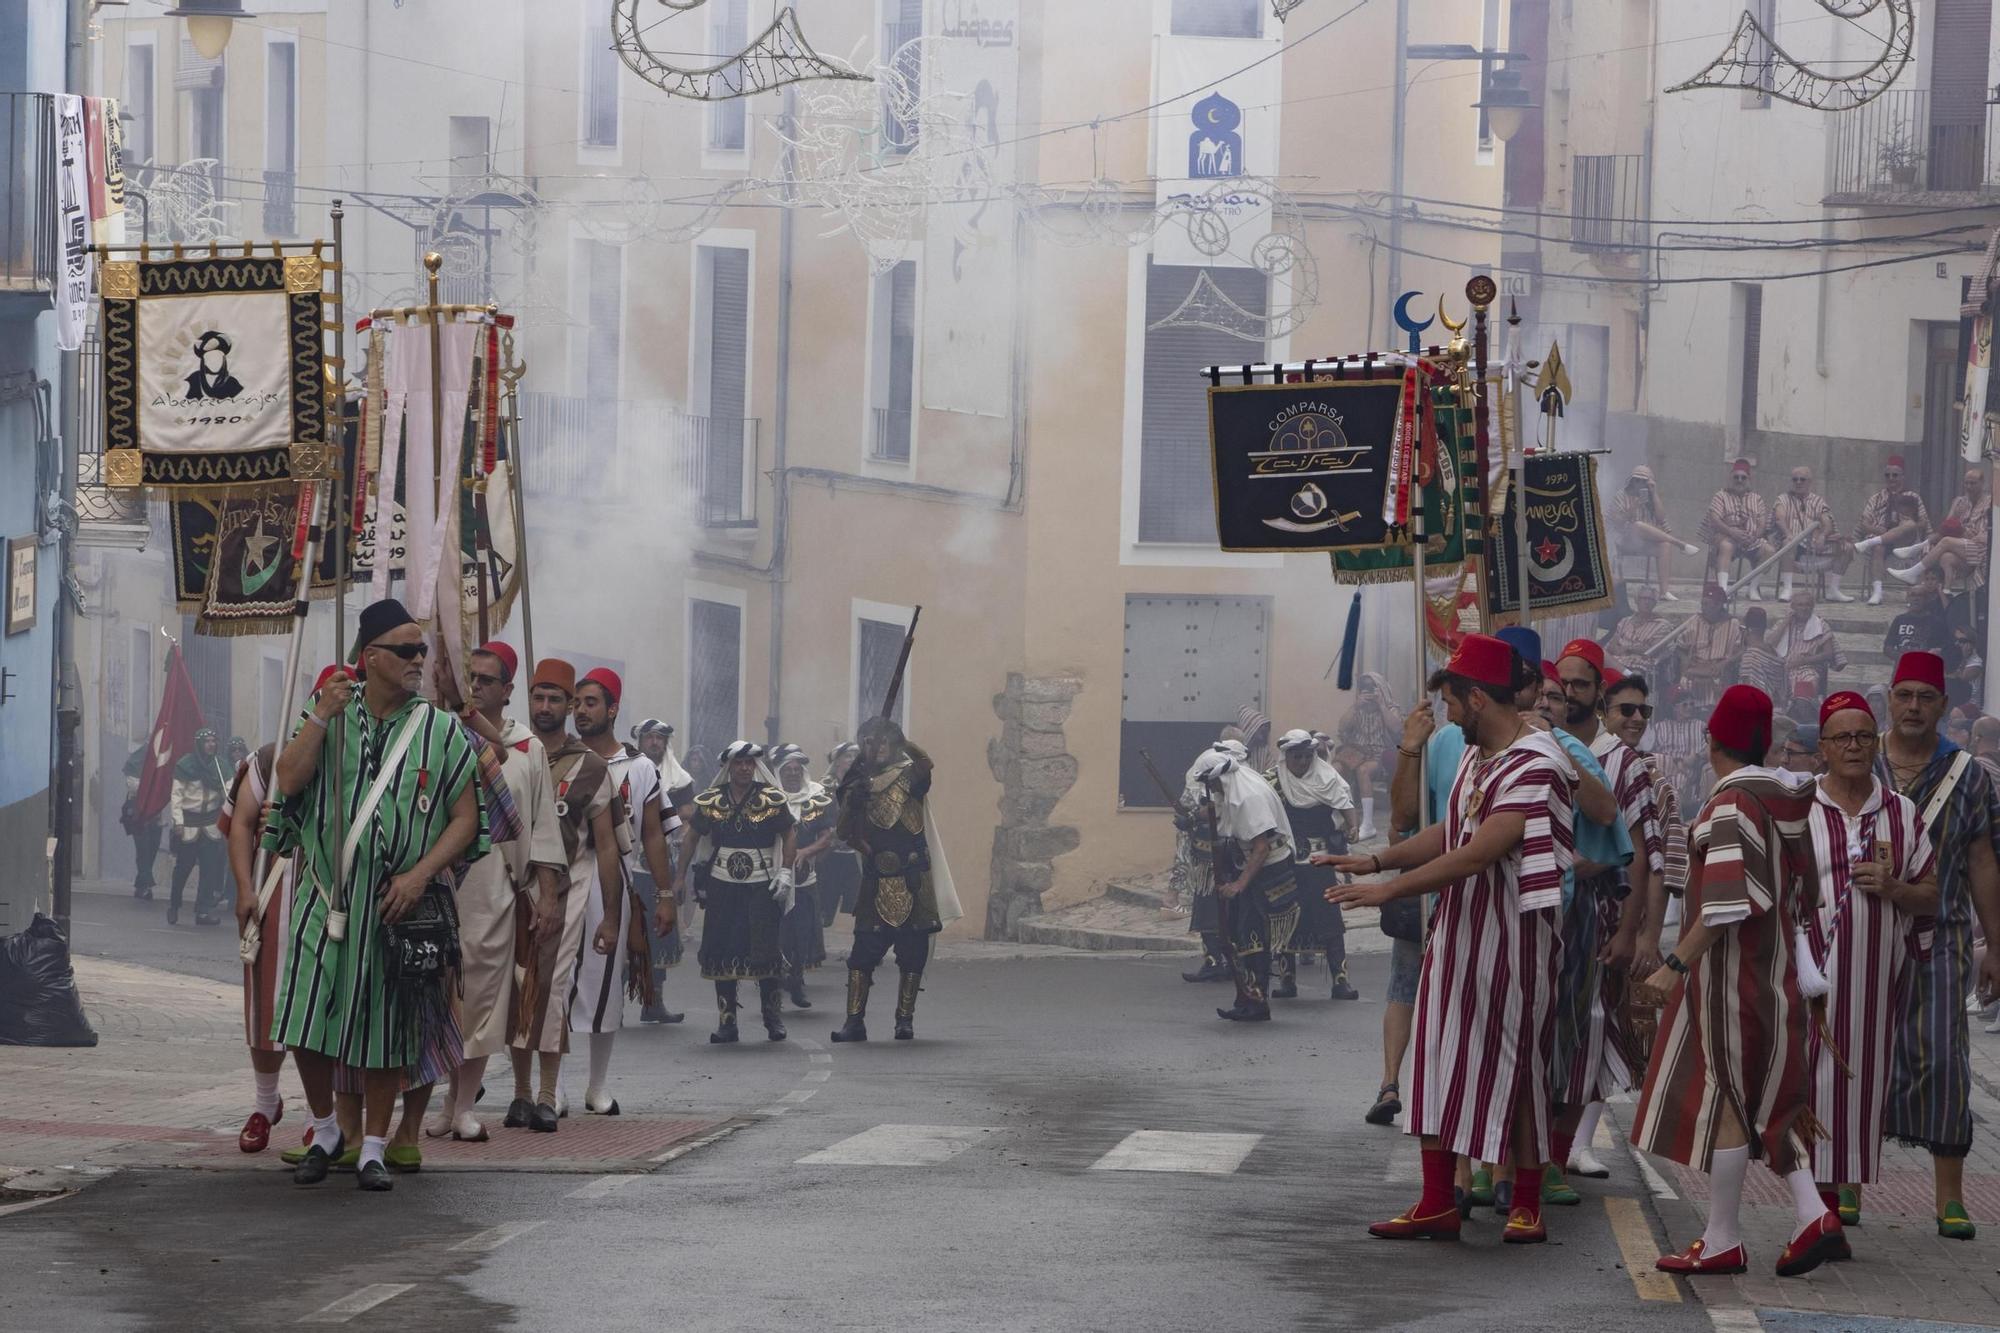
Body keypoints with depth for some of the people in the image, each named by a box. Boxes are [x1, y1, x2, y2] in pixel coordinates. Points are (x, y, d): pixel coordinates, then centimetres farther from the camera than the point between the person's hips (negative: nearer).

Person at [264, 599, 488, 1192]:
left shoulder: (441, 731, 4)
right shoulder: (329, 717, 8)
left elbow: (465, 820, 1)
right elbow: (289, 778, -8)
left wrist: (420, 875, -12)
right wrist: (323, 715, -14)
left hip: (398, 904, -1)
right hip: (327, 895, 1)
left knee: (385, 1032, 2)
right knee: (307, 1025, -4)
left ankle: (373, 1148, 14)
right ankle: (325, 1130, 18)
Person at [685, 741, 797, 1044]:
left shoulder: (772, 799, 0)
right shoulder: (711, 801, 5)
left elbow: (789, 834, 4)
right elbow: (691, 837, 12)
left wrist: (785, 872, -6)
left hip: (762, 885, -2)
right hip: (721, 885, 2)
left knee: (766, 948, -7)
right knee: (721, 950, 1)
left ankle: (773, 1015, 7)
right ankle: (726, 1021, 7)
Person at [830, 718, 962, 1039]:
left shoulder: (908, 776, 3)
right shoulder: (858, 786, 10)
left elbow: (925, 764, -12)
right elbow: (846, 833, 8)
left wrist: (901, 742, -14)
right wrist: (852, 802, -6)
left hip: (912, 881, -2)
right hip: (876, 881, 2)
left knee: (912, 952, 0)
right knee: (863, 950, -6)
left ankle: (905, 1019, 8)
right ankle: (854, 1021, -7)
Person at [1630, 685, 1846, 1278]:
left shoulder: (1731, 803, -16)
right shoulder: (1787, 800, 9)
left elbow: (1725, 901, -24)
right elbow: (1799, 892, 14)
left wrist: (1676, 963, -25)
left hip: (1729, 964, -9)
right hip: (1776, 963, 9)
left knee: (1723, 1094, -3)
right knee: (1765, 1094, 14)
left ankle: (1722, 1241, 1)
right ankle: (1811, 1212, 1)